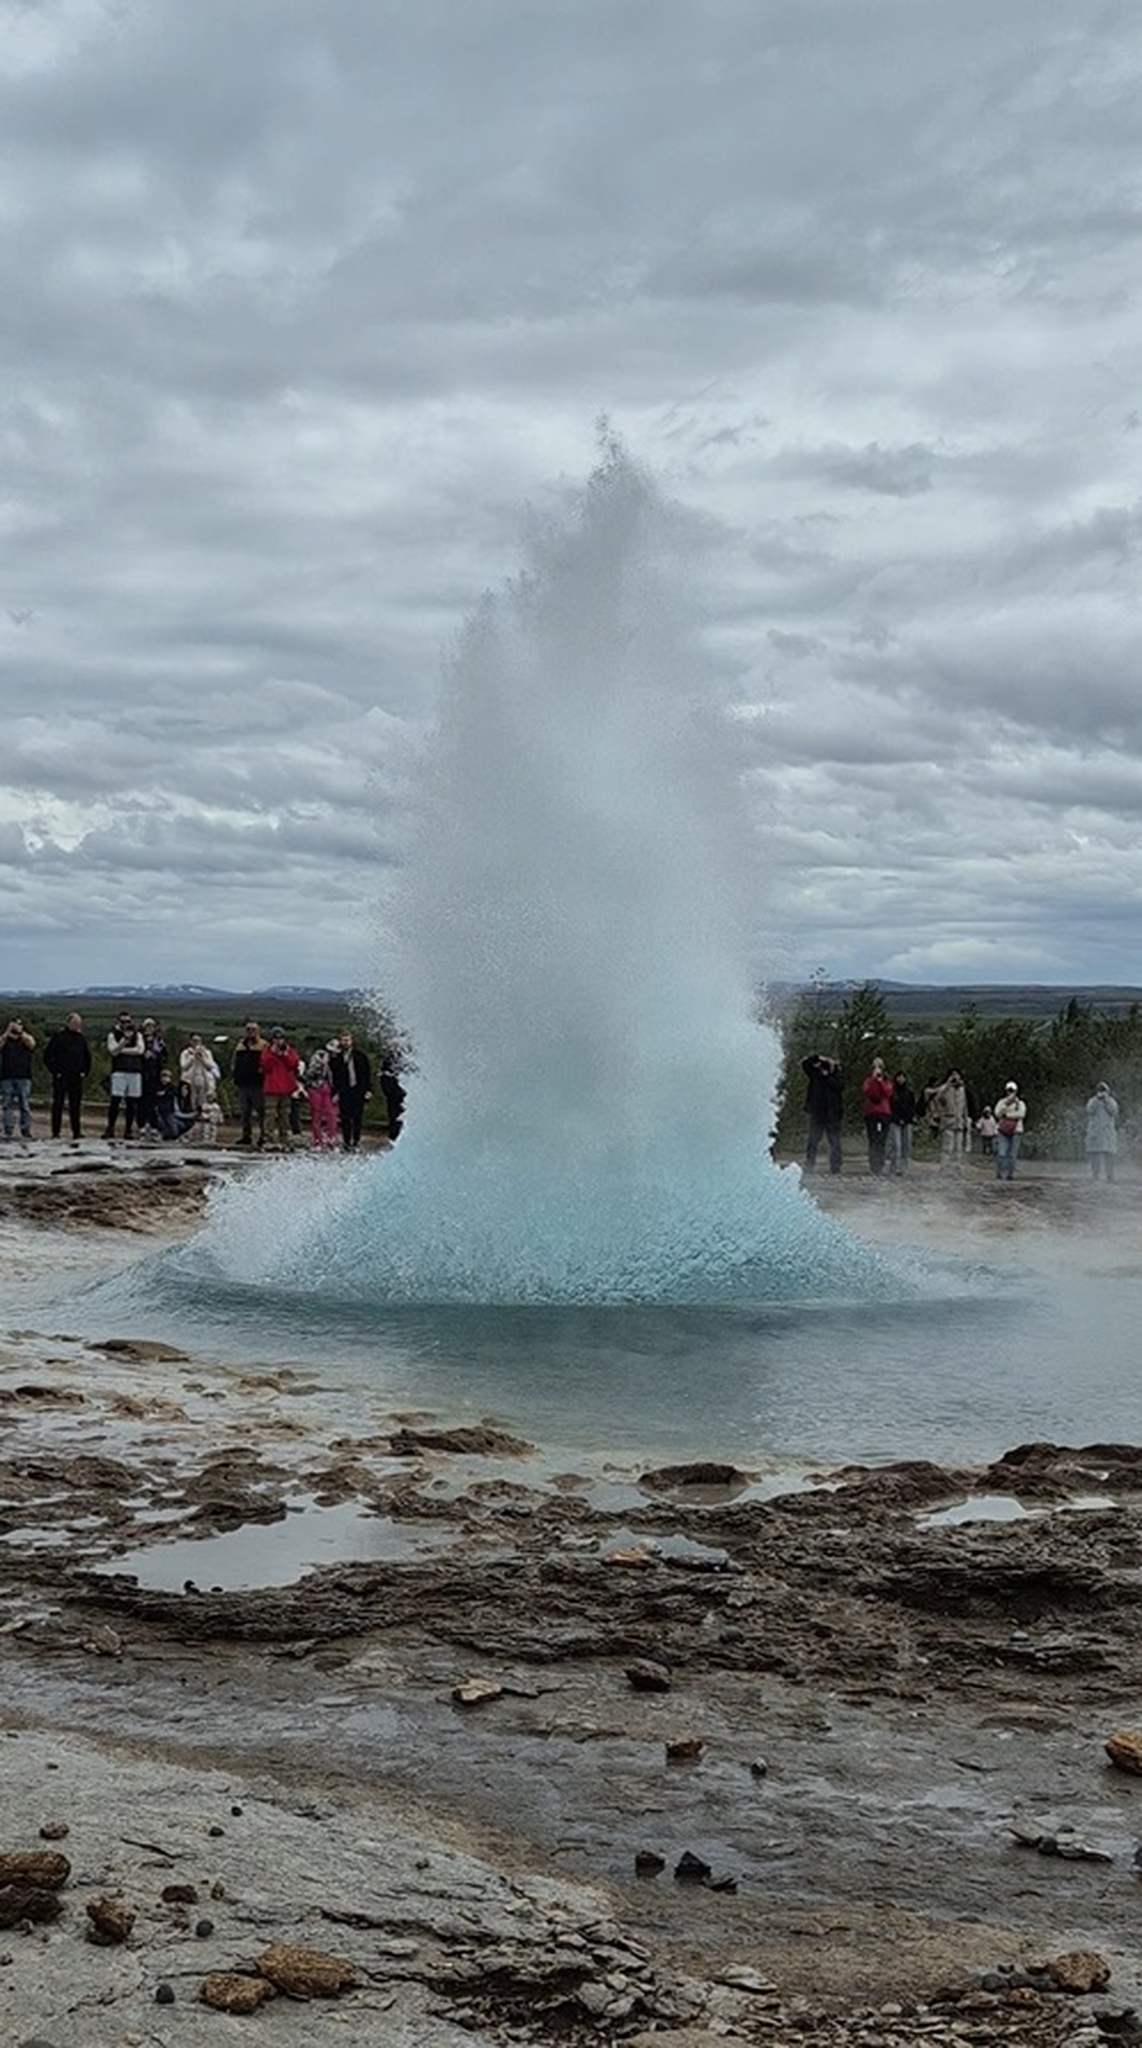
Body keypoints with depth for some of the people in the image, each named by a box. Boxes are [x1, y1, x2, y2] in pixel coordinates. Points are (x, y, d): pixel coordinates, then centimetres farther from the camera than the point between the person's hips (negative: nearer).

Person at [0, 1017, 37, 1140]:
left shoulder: (26, 1038, 11)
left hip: (24, 1077, 0)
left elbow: (31, 1044, -12)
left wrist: (20, 1031, -17)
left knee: (25, 1105, -3)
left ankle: (26, 1130, 0)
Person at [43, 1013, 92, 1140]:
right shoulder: (58, 1036, -3)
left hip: (77, 1077, 4)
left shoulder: (81, 1038, 12)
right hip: (61, 1077, -4)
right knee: (58, 1104, -1)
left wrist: (85, 1071, 11)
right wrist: (55, 1071, -9)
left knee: (75, 1105, 5)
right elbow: (47, 1055, -4)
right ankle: (56, 1132, 2)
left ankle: (76, 1132, 9)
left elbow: (87, 1057, 22)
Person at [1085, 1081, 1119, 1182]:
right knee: (1095, 1155, -3)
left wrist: (1106, 1098, -12)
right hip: (1095, 1131, 1)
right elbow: (1090, 1111, -7)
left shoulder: (1112, 1102, 10)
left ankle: (1109, 1176, -8)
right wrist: (1097, 1098, -10)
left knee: (1108, 1155, -8)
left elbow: (1113, 1111, -9)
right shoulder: (1092, 1101, 11)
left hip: (1108, 1133, -1)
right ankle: (1094, 1176, -1)